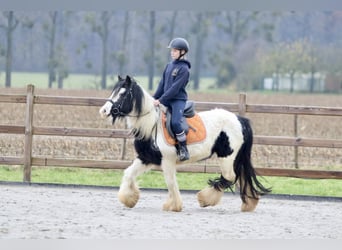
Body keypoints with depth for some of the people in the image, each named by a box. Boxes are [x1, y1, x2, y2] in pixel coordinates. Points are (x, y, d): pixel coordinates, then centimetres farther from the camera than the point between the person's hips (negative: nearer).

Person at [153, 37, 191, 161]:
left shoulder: (184, 69, -10)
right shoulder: (169, 66, 13)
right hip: (166, 100, 8)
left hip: (178, 100, -8)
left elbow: (175, 88, -16)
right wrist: (154, 98, 4)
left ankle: (184, 150, -15)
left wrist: (160, 100, -19)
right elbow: (162, 84, 14)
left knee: (175, 123, -27)